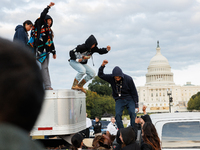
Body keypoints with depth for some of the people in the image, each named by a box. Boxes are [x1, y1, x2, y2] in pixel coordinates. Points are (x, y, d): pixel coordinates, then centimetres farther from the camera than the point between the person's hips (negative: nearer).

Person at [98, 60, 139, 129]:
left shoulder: (128, 79, -17)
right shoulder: (111, 78, -11)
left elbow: (134, 92, -9)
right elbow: (100, 75, -7)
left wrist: (136, 105, -8)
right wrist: (102, 66, -25)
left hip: (129, 99, -2)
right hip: (119, 99, 2)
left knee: (132, 113, -19)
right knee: (118, 115, -16)